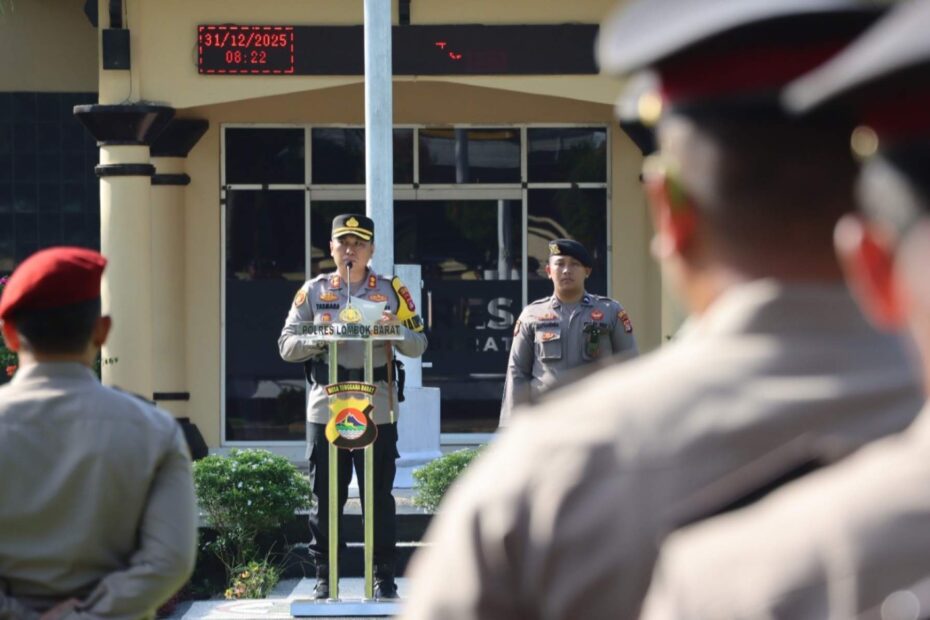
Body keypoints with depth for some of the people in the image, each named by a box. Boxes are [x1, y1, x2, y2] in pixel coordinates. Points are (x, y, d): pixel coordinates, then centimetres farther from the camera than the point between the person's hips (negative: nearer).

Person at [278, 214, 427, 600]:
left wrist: (396, 329, -15)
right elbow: (286, 346, 5)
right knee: (325, 498, 4)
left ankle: (384, 578, 10)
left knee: (379, 496, 2)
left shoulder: (391, 290, 8)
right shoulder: (313, 291, 9)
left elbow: (419, 346, 6)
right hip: (325, 408, 0)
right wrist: (319, 339, -14)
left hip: (377, 411, 0)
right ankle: (324, 578, 11)